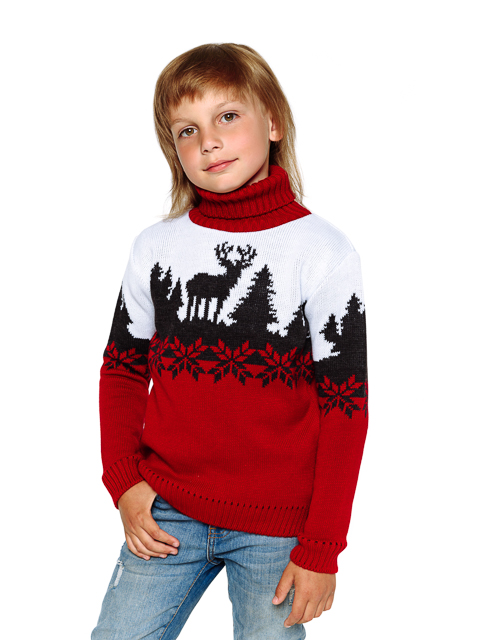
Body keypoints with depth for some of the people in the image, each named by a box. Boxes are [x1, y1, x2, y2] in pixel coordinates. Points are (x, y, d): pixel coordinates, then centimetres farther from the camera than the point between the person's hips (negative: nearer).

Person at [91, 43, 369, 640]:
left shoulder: (323, 250, -8)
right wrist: (123, 483, 0)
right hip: (165, 512, 3)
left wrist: (322, 548, -8)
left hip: (278, 526, -2)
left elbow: (345, 404, -7)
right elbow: (122, 369, 11)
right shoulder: (155, 247, 2)